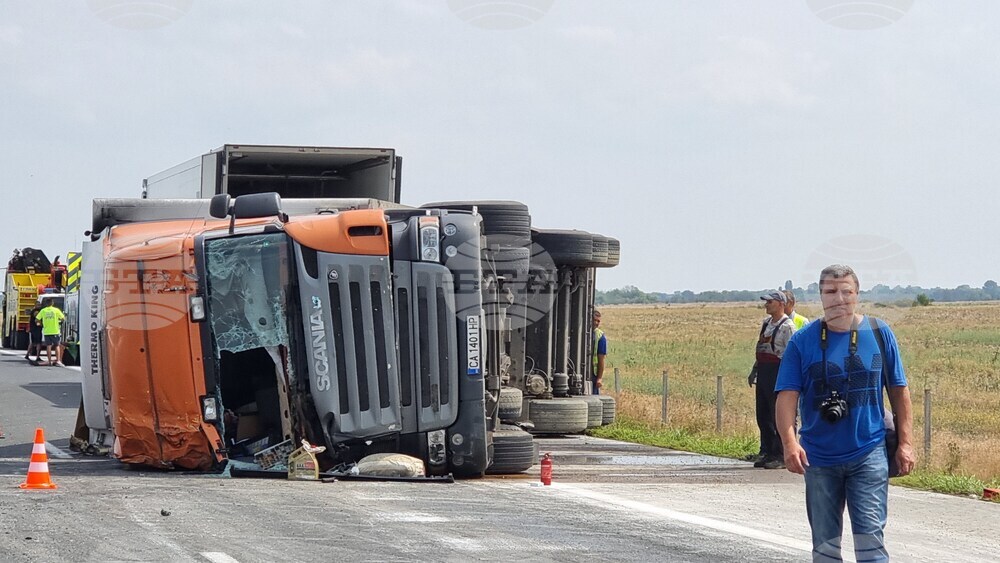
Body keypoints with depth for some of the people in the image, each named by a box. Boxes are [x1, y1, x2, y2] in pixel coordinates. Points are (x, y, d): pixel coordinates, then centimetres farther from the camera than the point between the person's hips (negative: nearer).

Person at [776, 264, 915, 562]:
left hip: (869, 455, -1)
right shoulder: (802, 341, -2)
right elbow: (787, 395, -8)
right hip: (819, 459, 1)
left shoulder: (879, 333, 0)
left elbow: (899, 391, 6)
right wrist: (790, 442, -22)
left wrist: (905, 442, 1)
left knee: (870, 537, -9)